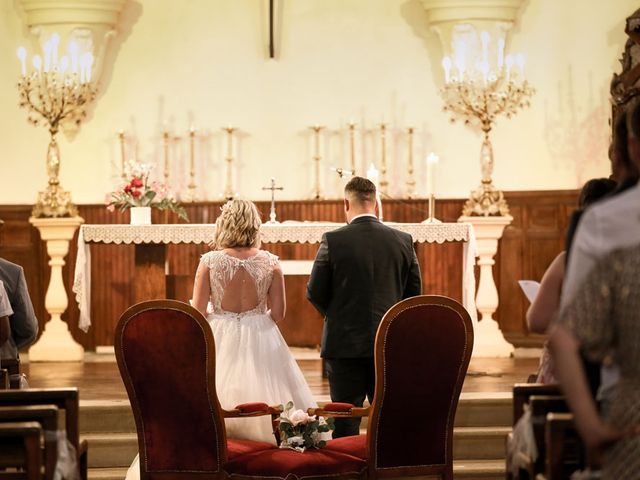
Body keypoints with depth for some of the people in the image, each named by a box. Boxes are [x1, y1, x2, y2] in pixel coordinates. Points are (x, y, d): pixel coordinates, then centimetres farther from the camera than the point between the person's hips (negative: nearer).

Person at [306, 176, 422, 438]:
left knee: (345, 423, 3)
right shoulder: (403, 240, 0)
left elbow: (314, 292, -4)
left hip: (344, 342, -3)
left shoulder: (333, 240, -9)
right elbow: (414, 291, 6)